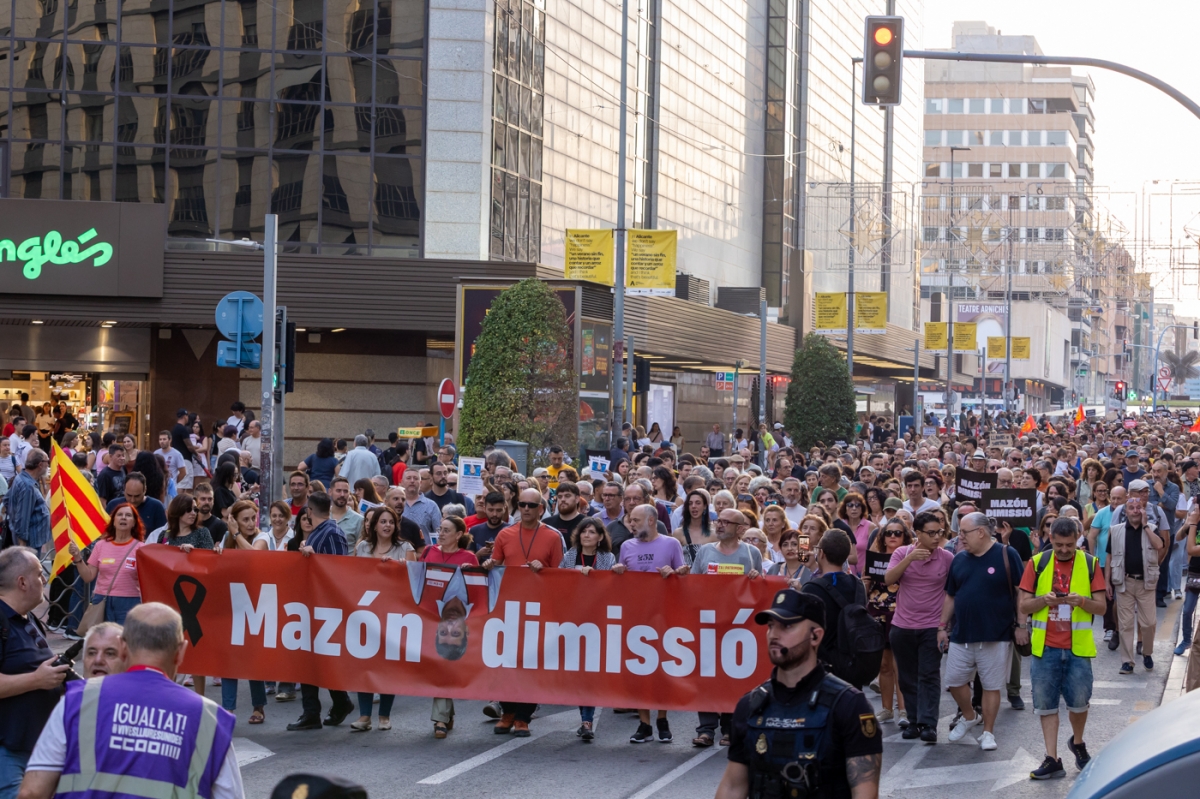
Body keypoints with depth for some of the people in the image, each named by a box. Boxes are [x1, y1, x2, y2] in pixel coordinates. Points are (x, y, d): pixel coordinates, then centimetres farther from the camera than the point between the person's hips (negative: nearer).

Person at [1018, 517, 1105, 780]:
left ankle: (1077, 742, 34)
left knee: (1078, 702, 7)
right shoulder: (1038, 563, 1)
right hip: (1045, 647, 1)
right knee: (1046, 704, 2)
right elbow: (1024, 606, 2)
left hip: (1078, 647, 0)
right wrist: (1044, 600, -17)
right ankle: (1052, 760, 6)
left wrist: (1082, 601, -18)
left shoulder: (1090, 564, 1)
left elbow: (1101, 608, 1)